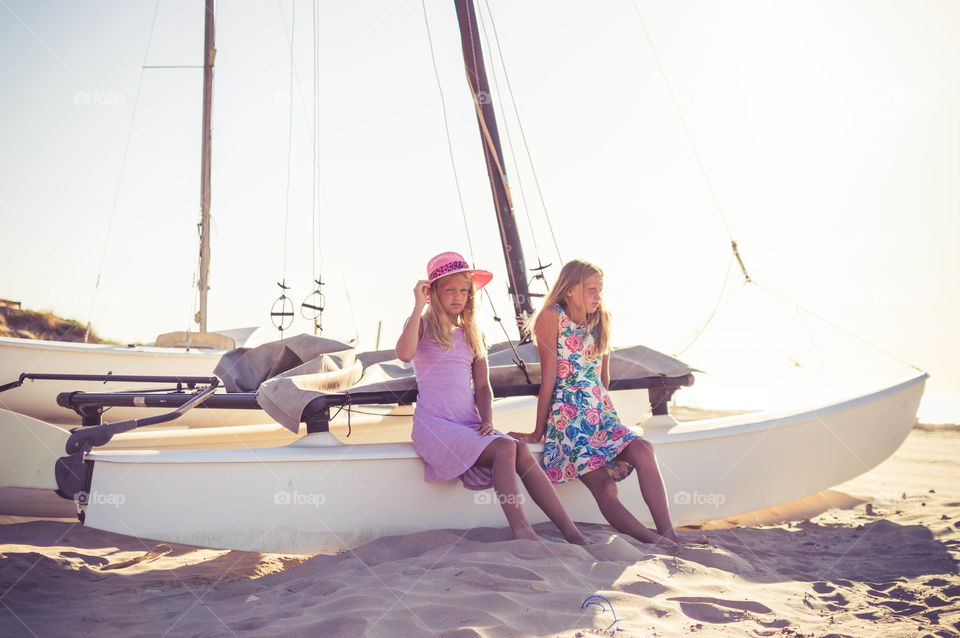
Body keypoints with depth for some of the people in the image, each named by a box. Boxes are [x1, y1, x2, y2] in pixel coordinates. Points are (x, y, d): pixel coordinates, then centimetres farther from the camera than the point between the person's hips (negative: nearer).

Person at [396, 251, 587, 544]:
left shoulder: (471, 334, 19)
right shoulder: (423, 325, 5)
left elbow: (483, 387, 16)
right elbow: (404, 354, -19)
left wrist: (487, 421, -2)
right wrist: (419, 306, -16)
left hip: (469, 425, 5)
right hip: (434, 425, -4)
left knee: (523, 452, -21)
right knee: (505, 447, -28)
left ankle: (572, 534, -23)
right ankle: (521, 531, -28)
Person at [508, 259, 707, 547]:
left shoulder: (600, 321, 17)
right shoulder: (551, 316, -3)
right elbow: (549, 377, -7)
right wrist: (538, 432, -4)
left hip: (601, 414, 6)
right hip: (567, 417, -5)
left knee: (642, 450, -24)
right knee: (602, 484, -24)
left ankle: (669, 536, -25)